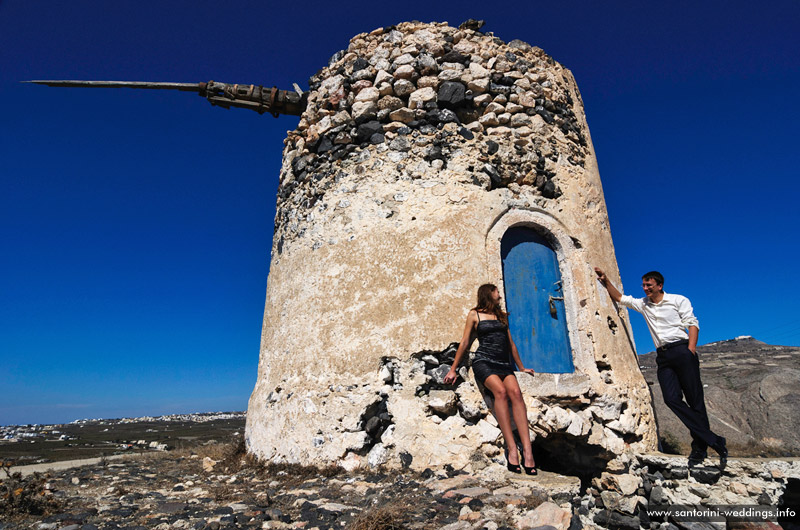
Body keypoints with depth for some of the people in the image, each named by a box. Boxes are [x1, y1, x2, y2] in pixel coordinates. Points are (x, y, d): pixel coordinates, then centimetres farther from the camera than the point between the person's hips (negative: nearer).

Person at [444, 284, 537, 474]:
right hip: (484, 362, -4)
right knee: (500, 391, -32)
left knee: (515, 392, -26)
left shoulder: (502, 315, 24)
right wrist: (453, 370, 8)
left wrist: (522, 367, 32)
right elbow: (464, 342, 10)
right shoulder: (474, 314, 10)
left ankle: (527, 450, -34)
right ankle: (512, 449, -34)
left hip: (504, 363, 4)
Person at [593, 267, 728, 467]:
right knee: (671, 398, -12)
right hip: (663, 356, 4)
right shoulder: (643, 304, 19)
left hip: (682, 350, -4)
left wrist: (691, 348, -13)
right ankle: (714, 441, -6)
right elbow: (619, 298, 23)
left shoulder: (679, 300, 7)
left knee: (695, 398, -5)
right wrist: (606, 281, 10)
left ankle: (700, 447, 3)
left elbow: (692, 323, 0)